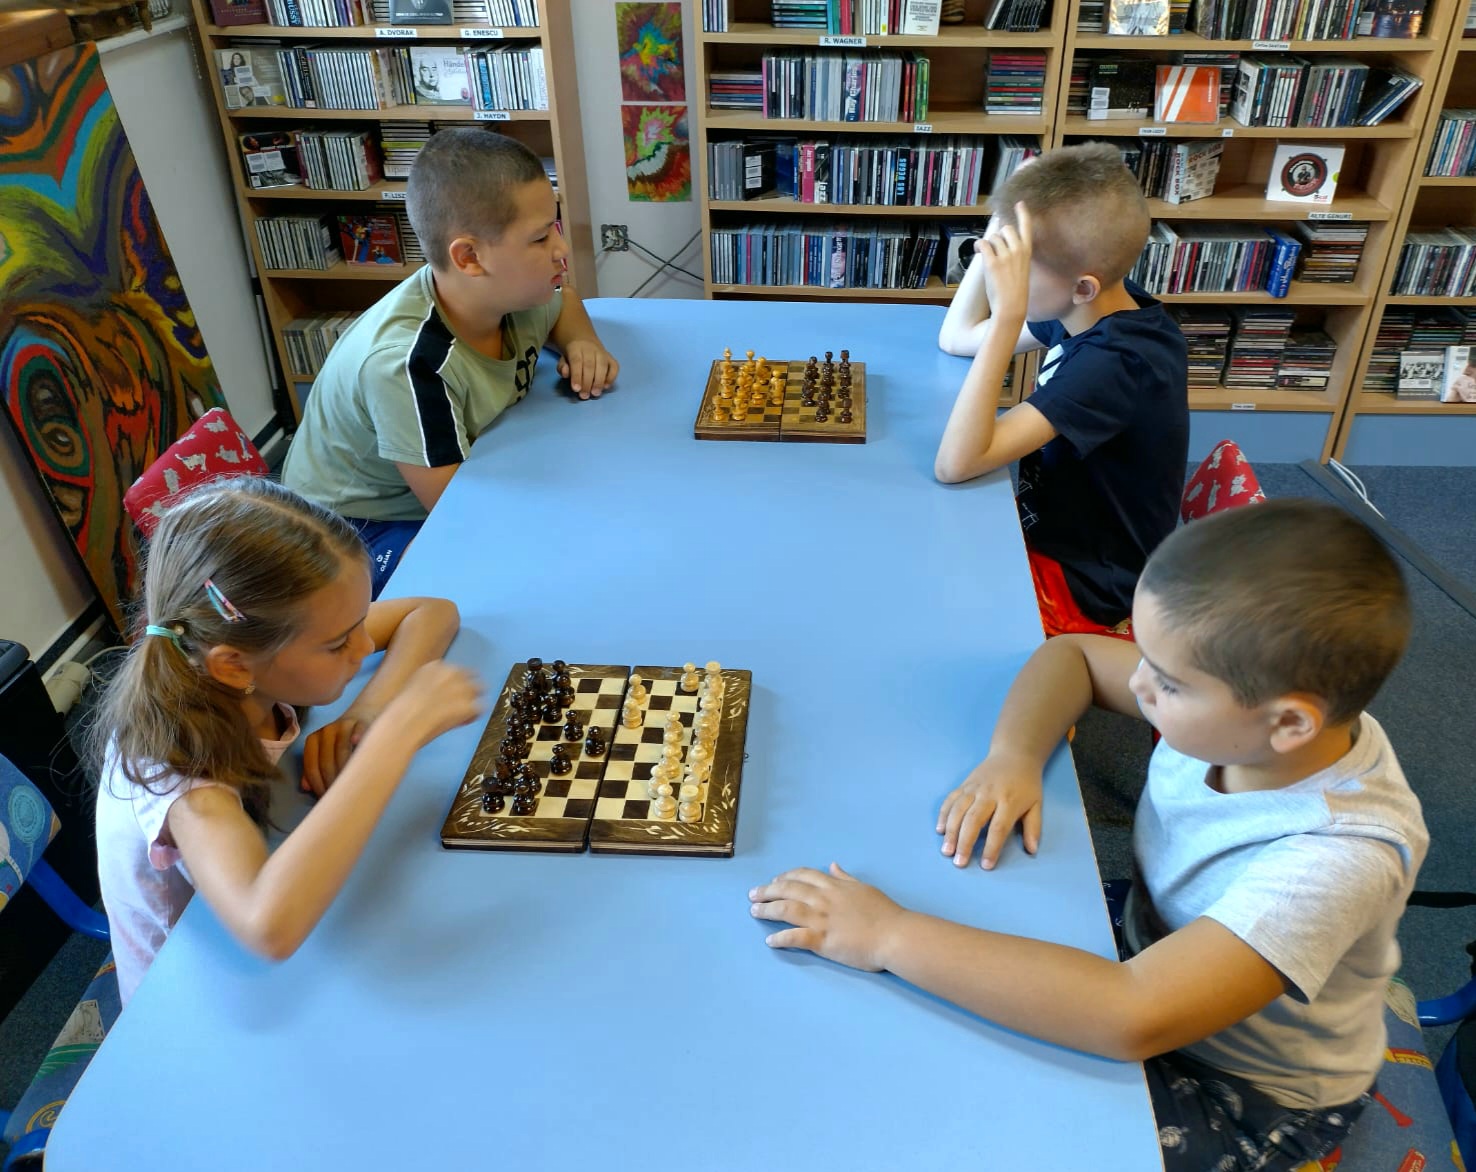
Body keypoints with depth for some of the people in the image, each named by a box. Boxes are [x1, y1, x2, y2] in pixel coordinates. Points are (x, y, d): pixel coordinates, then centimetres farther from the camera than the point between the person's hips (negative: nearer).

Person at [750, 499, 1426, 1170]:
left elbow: (1132, 1019, -48)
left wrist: (890, 935, -43)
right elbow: (1070, 655, -4)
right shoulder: (1235, 710, -20)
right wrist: (1013, 755, -24)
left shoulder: (1337, 859, -38)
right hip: (1152, 957, 6)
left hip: (1246, 1094, -5)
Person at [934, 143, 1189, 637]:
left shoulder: (1117, 363, -31)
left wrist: (1008, 315, -42)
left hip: (1078, 582, -8)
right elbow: (957, 339, 5)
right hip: (1054, 532, 8)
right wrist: (998, 235, -9)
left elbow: (955, 464, -38)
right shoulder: (1099, 310, -6)